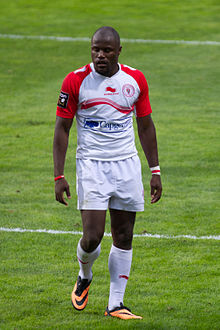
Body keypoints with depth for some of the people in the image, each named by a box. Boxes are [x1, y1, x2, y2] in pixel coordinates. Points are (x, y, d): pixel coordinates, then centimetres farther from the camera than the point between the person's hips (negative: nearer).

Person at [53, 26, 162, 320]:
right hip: (91, 164, -3)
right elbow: (62, 128, -2)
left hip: (127, 164, 3)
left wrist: (155, 171, 9)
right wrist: (59, 176, -7)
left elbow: (146, 125, 12)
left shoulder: (136, 80, 3)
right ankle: (84, 277, 23)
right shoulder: (76, 81, -6)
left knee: (124, 237, 2)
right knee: (92, 237, -10)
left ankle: (116, 304, 10)